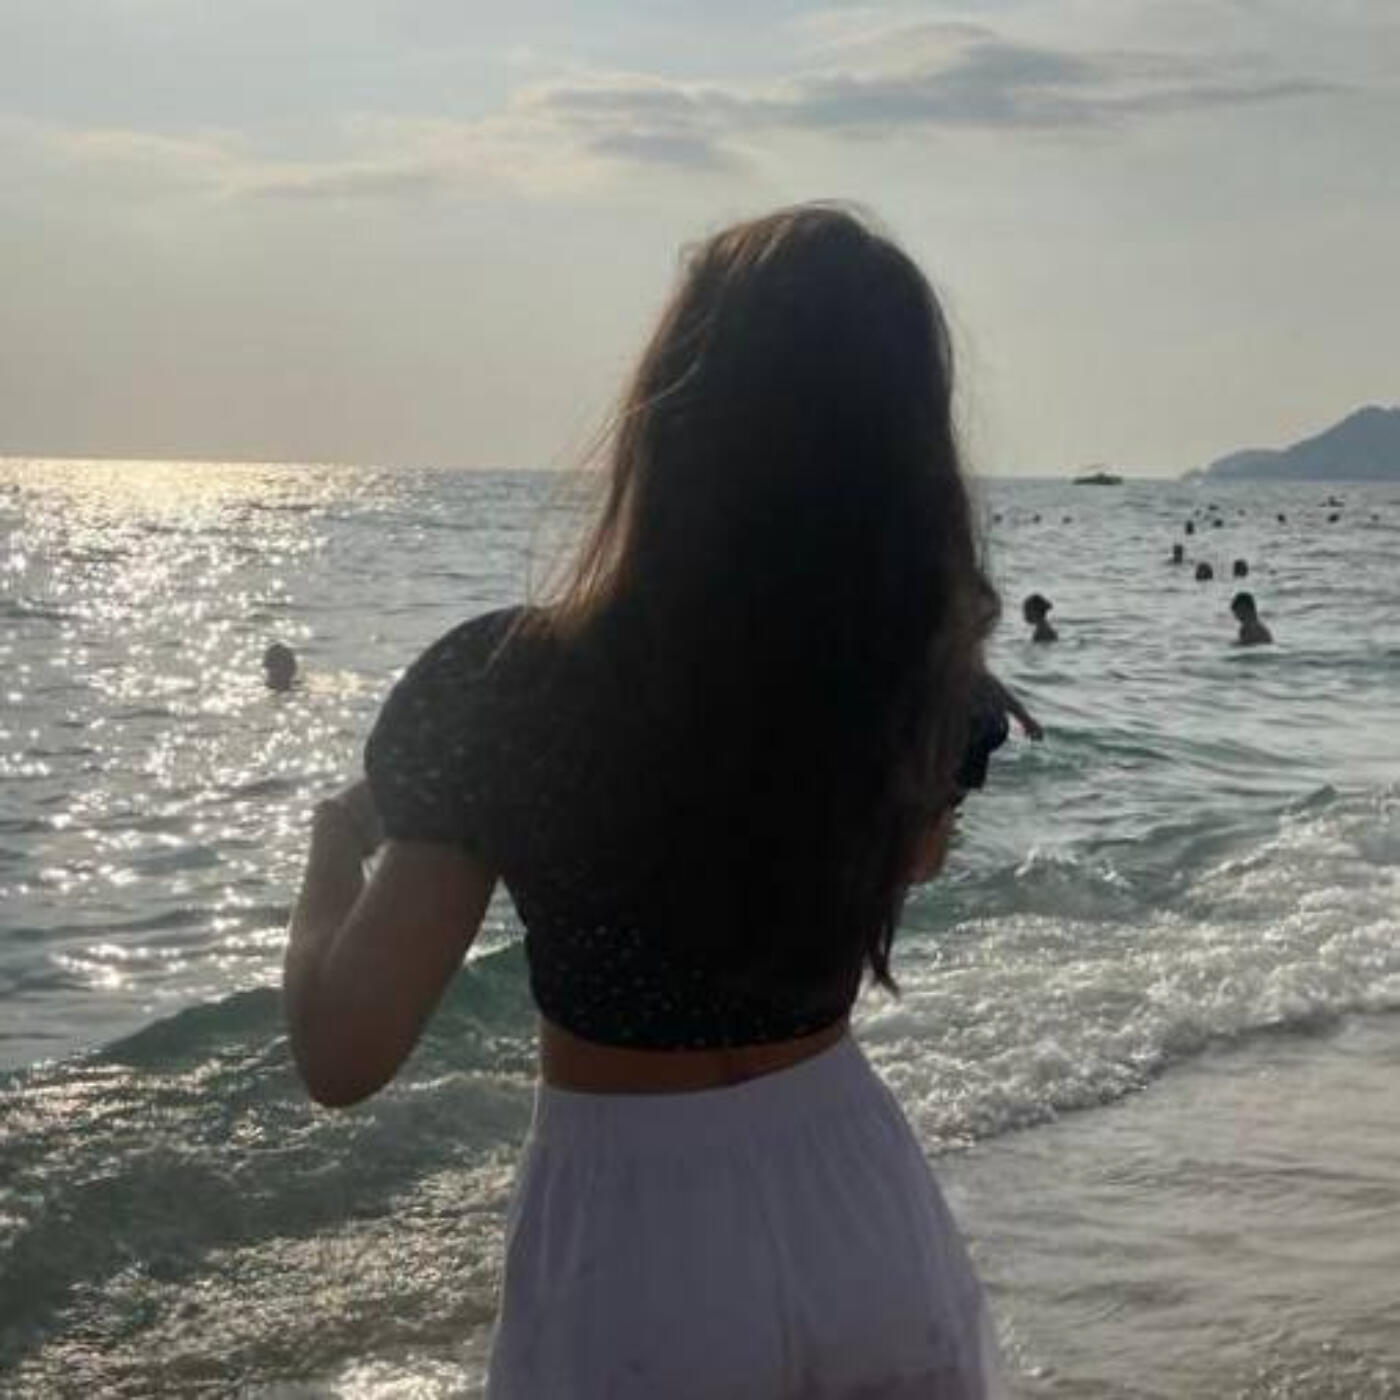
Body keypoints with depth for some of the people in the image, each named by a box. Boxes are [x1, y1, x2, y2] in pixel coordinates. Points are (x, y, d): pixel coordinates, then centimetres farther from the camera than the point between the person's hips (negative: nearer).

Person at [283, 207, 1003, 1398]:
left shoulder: (505, 688, -21)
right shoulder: (913, 664, -8)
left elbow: (344, 1054, -16)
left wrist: (336, 846, 0)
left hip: (637, 1248, -3)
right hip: (861, 1206, 3)